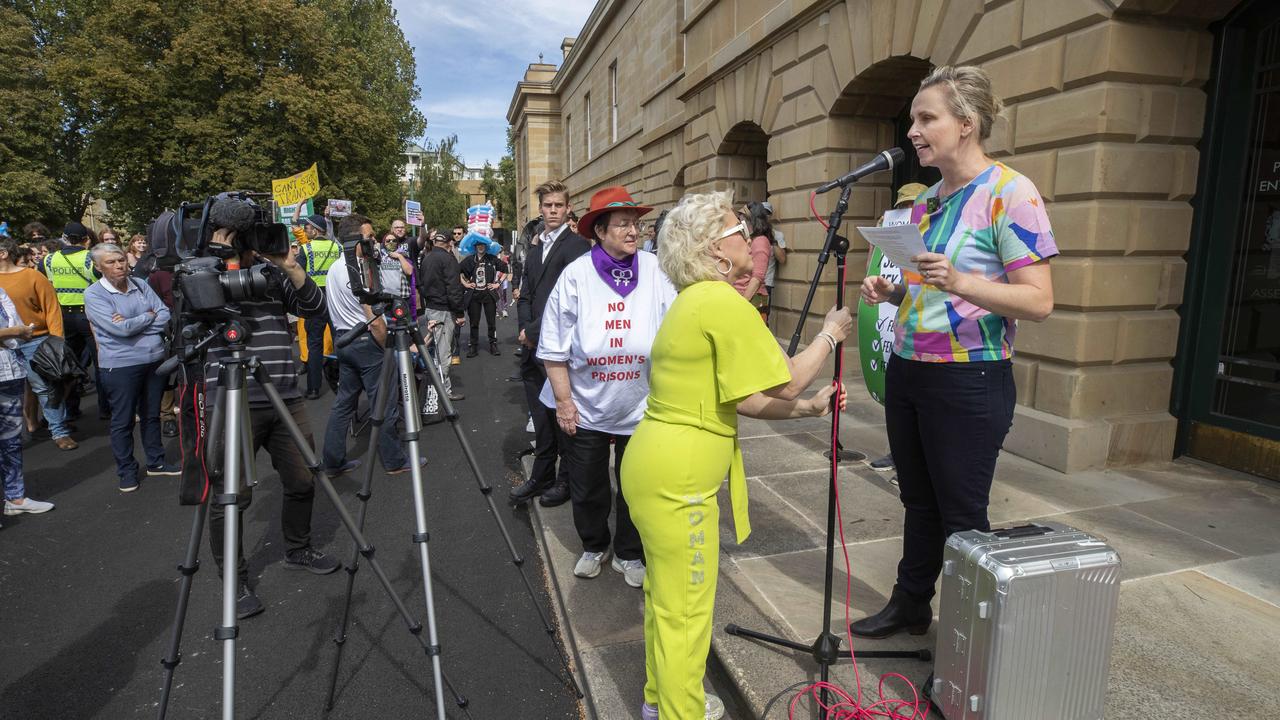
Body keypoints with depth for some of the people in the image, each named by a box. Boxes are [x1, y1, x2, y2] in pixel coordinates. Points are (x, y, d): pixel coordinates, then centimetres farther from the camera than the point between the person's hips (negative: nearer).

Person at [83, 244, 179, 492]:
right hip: (120, 365, -4)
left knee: (152, 415, 16)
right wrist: (149, 316, -5)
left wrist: (133, 323, -14)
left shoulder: (140, 285, 6)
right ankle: (127, 471, 18)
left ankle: (156, 462, 28)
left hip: (155, 359, 5)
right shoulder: (94, 294, -8)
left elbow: (166, 316, -2)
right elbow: (121, 329, -19)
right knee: (123, 421, 5)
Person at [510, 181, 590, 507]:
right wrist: (525, 329, -2)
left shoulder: (577, 245, -7)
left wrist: (534, 331, -13)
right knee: (540, 416, 14)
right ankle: (541, 476, 27)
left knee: (562, 415, 3)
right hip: (533, 346, 7)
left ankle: (567, 480, 19)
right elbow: (525, 296, 17)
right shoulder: (534, 250, 18)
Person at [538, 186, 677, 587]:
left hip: (640, 407, 0)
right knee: (587, 488, 17)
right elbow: (554, 349, -5)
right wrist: (563, 401, -7)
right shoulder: (576, 275, -9)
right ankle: (594, 547, 42)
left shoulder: (654, 271, -8)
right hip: (585, 409, 0)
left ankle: (629, 554, 37)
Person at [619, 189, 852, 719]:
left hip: (657, 467, 10)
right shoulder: (723, 303, -17)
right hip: (678, 476, -10)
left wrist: (809, 408, 12)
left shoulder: (695, 300, 13)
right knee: (686, 610, 5)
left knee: (666, 591, 24)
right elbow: (784, 382, -13)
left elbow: (739, 399, 11)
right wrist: (831, 334, 2)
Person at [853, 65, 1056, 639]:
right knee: (918, 501, 18)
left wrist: (959, 282, -29)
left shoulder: (1010, 193, -11)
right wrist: (890, 291, 2)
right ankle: (909, 605, 35)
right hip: (907, 372, 7)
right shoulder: (925, 199, 11)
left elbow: (1039, 301, -16)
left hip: (968, 382, -7)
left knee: (961, 516, 5)